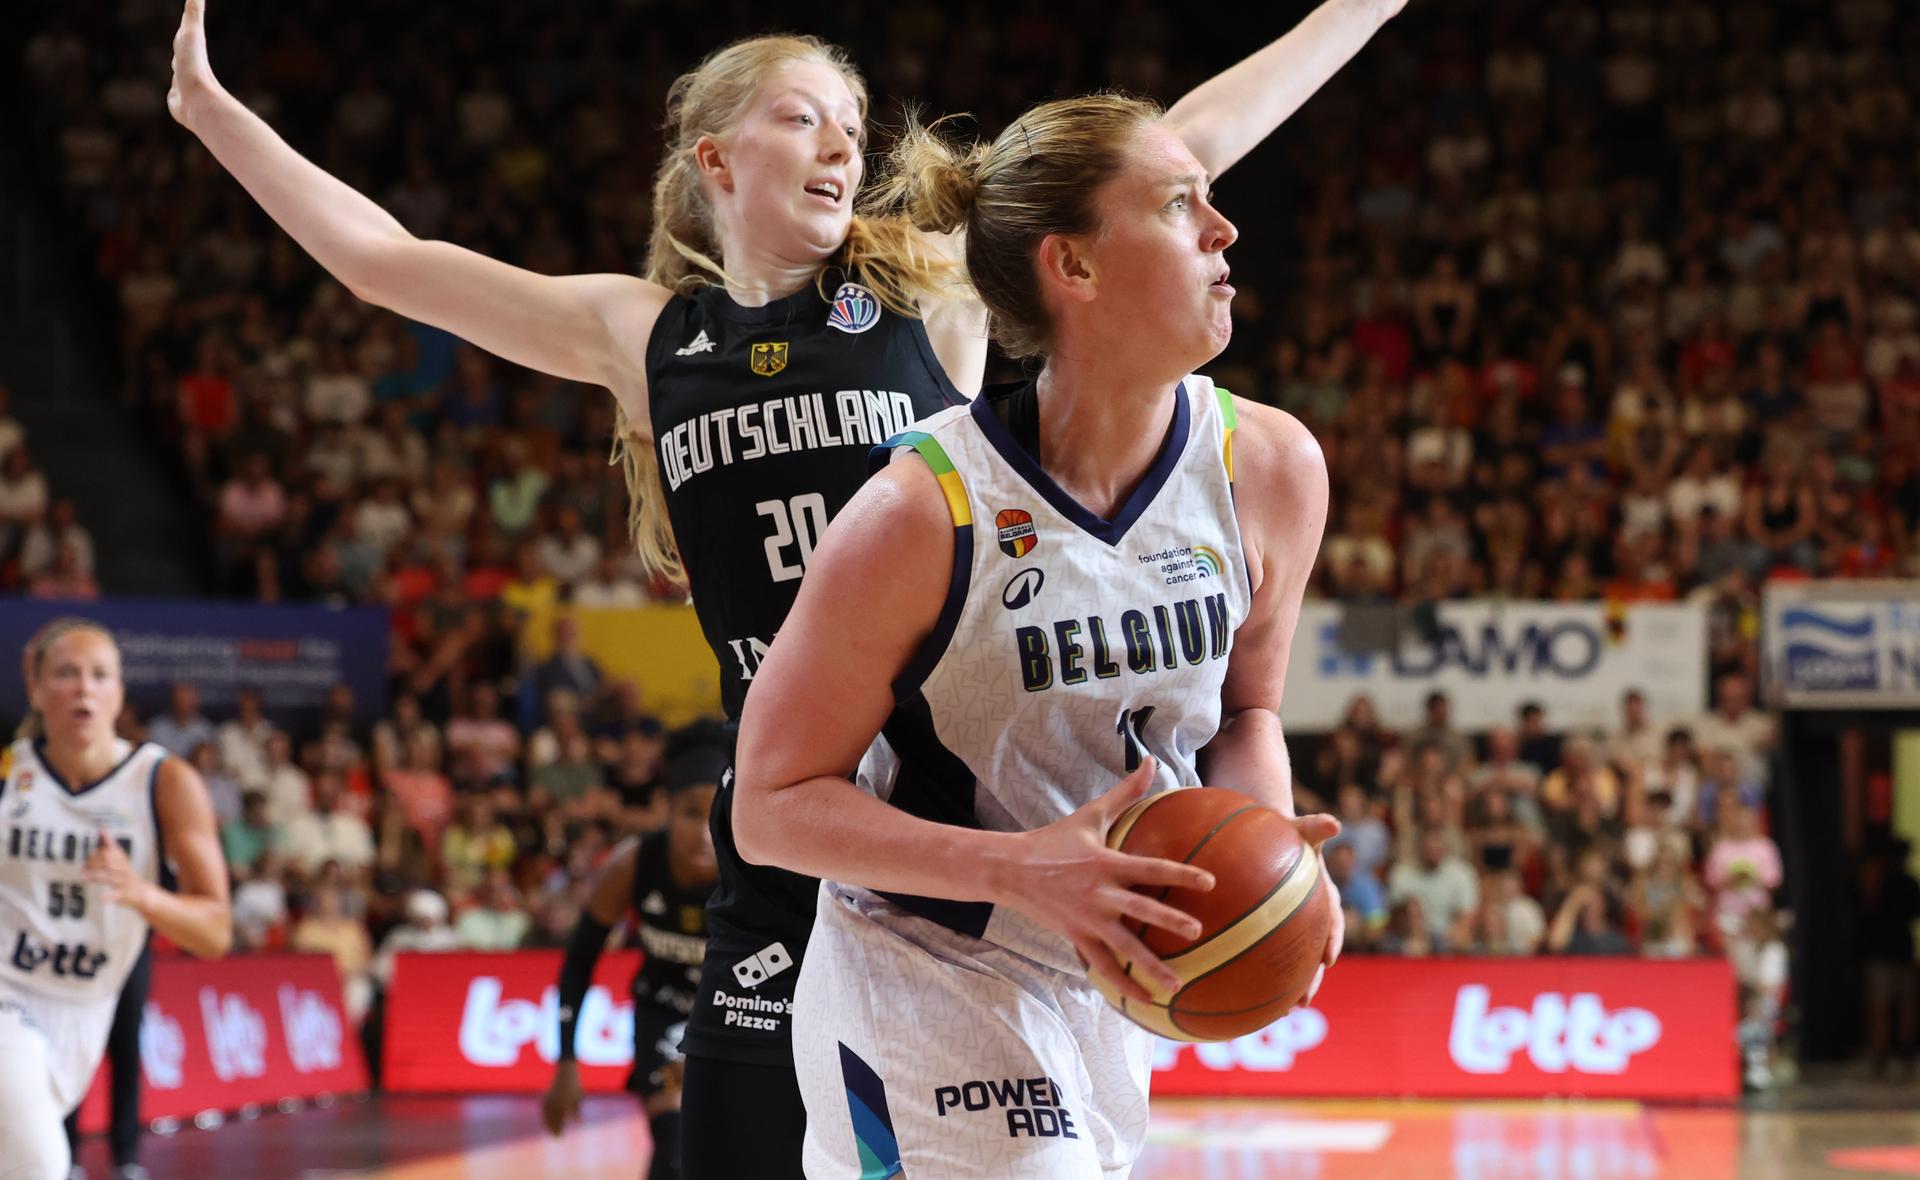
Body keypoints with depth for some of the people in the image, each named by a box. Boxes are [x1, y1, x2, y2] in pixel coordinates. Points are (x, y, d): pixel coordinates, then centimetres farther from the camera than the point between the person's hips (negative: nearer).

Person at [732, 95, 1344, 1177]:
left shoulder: (1271, 467, -6)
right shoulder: (923, 512, -21)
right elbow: (773, 807, -15)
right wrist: (1023, 870, -28)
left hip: (1106, 997, 6)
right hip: (924, 997, -6)